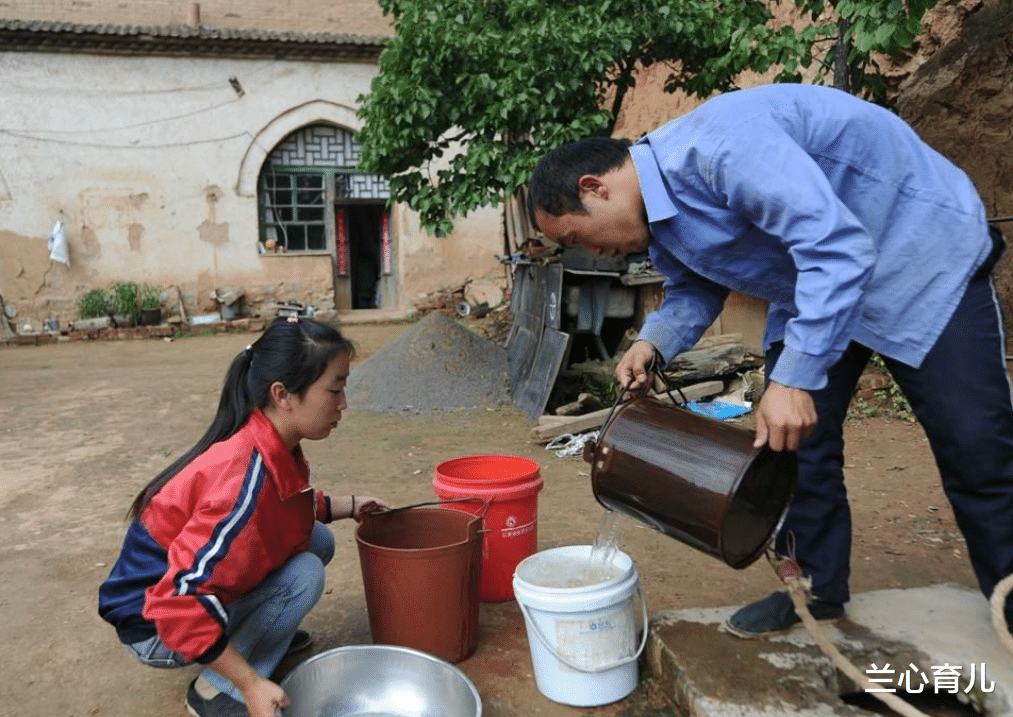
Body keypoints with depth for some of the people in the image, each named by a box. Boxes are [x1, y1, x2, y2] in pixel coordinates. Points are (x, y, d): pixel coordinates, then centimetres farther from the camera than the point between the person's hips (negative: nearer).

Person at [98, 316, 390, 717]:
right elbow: (180, 604, -36)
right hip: (157, 625, -8)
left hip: (197, 592, 8)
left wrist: (348, 506, 6)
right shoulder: (246, 476, -35)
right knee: (303, 574, -21)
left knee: (317, 540, 1)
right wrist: (252, 684, -32)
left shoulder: (273, 448, -8)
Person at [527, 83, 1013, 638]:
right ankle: (815, 589, 19)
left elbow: (838, 248, -38)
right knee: (791, 441, 3)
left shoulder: (717, 145, -34)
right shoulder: (654, 215, -4)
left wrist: (794, 379, -39)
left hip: (924, 250, -8)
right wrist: (654, 341, -12)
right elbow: (695, 286, 8)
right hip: (807, 280, 8)